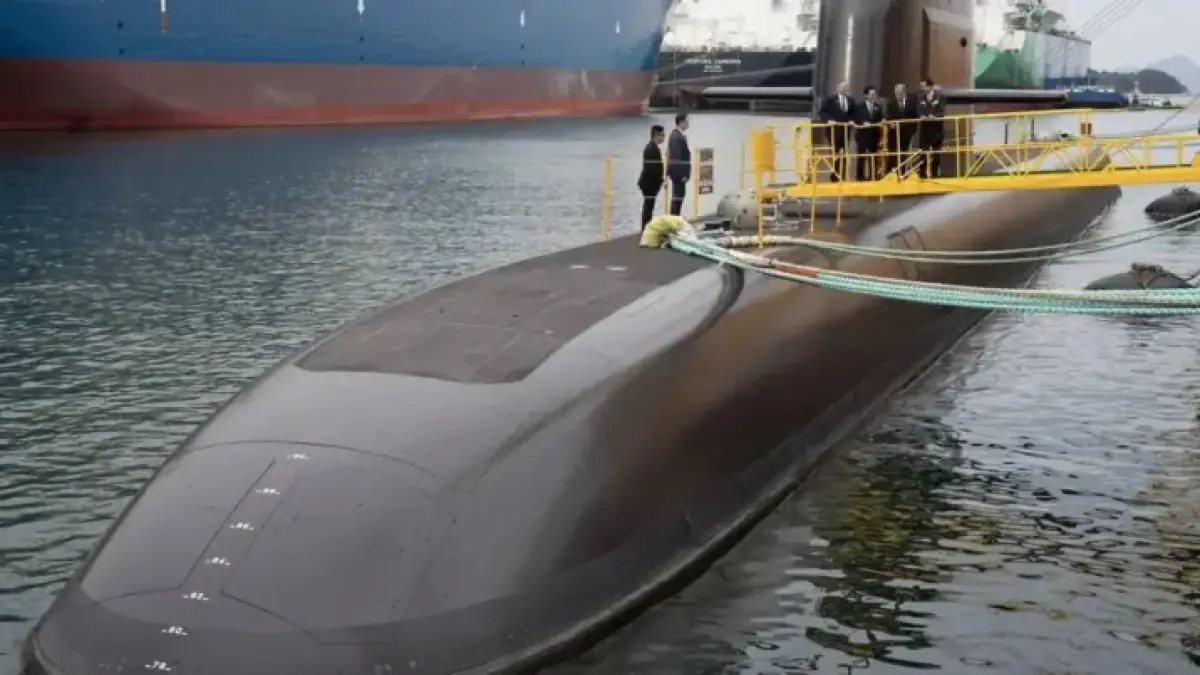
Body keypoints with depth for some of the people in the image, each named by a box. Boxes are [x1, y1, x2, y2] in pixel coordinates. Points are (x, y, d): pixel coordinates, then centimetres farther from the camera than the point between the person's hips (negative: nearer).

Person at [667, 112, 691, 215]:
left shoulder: (675, 134, 11)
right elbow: (677, 156, -23)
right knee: (678, 195, -5)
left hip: (676, 171, 10)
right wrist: (683, 174, -21)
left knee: (677, 195, 16)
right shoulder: (678, 137, -20)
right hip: (679, 171, -10)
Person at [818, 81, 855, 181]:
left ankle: (842, 175, 5)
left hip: (845, 129, 3)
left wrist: (851, 121, -2)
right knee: (834, 152, -2)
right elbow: (822, 112, 0)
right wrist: (828, 120, -14)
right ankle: (834, 175, 3)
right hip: (834, 129, -3)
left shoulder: (851, 100, 12)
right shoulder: (830, 99, 2)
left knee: (844, 153, 2)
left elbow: (853, 114, 17)